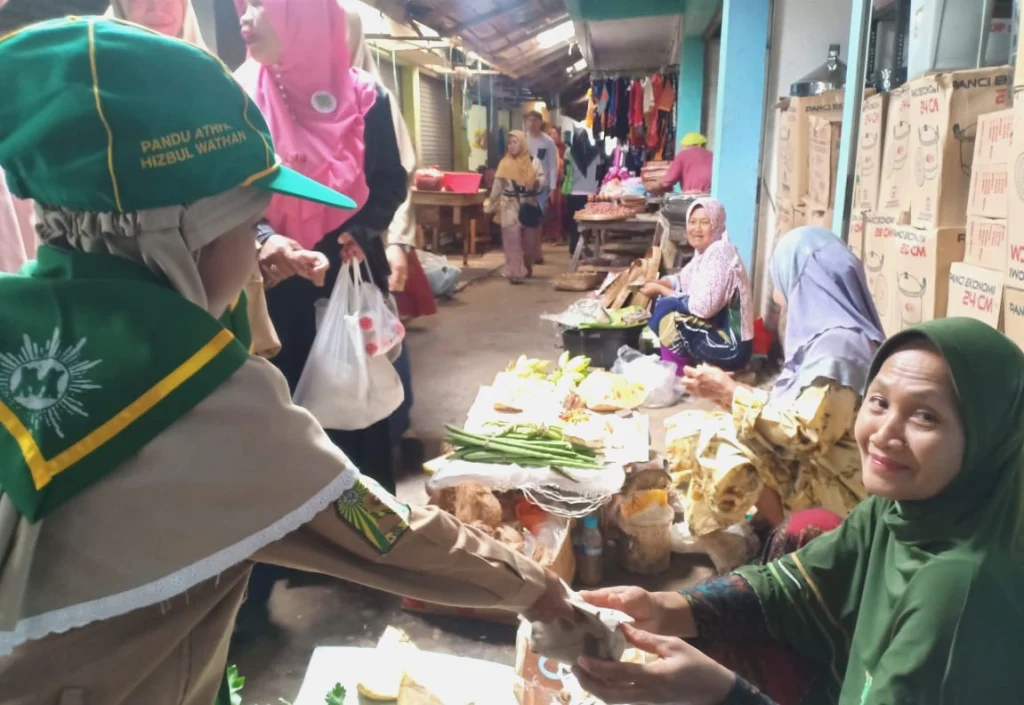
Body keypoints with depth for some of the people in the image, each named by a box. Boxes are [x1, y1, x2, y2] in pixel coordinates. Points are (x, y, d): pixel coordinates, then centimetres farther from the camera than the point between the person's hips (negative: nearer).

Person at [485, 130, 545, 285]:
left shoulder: (534, 162, 1)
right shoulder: (504, 163, 3)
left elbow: (543, 181, -5)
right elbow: (497, 187, 8)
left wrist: (536, 182, -27)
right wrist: (490, 205, 10)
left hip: (529, 205, 1)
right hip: (510, 206, -1)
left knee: (529, 240, 8)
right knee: (513, 239, -11)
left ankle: (527, 268, 30)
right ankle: (516, 272, -14)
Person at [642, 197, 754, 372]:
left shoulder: (720, 253, -20)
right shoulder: (705, 251, 9)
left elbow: (704, 307, -26)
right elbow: (684, 280, 20)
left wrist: (660, 290, -15)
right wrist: (657, 282, -1)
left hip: (731, 346, -10)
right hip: (720, 333, 10)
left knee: (665, 308, -17)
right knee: (664, 301, 11)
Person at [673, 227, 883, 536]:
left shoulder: (837, 344, -22)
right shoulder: (829, 333, 7)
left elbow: (806, 435, -25)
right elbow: (794, 408, 10)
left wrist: (731, 393, -17)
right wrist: (730, 390, 7)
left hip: (840, 488, -9)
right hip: (823, 469, 9)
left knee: (727, 438, -19)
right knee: (715, 426, 3)